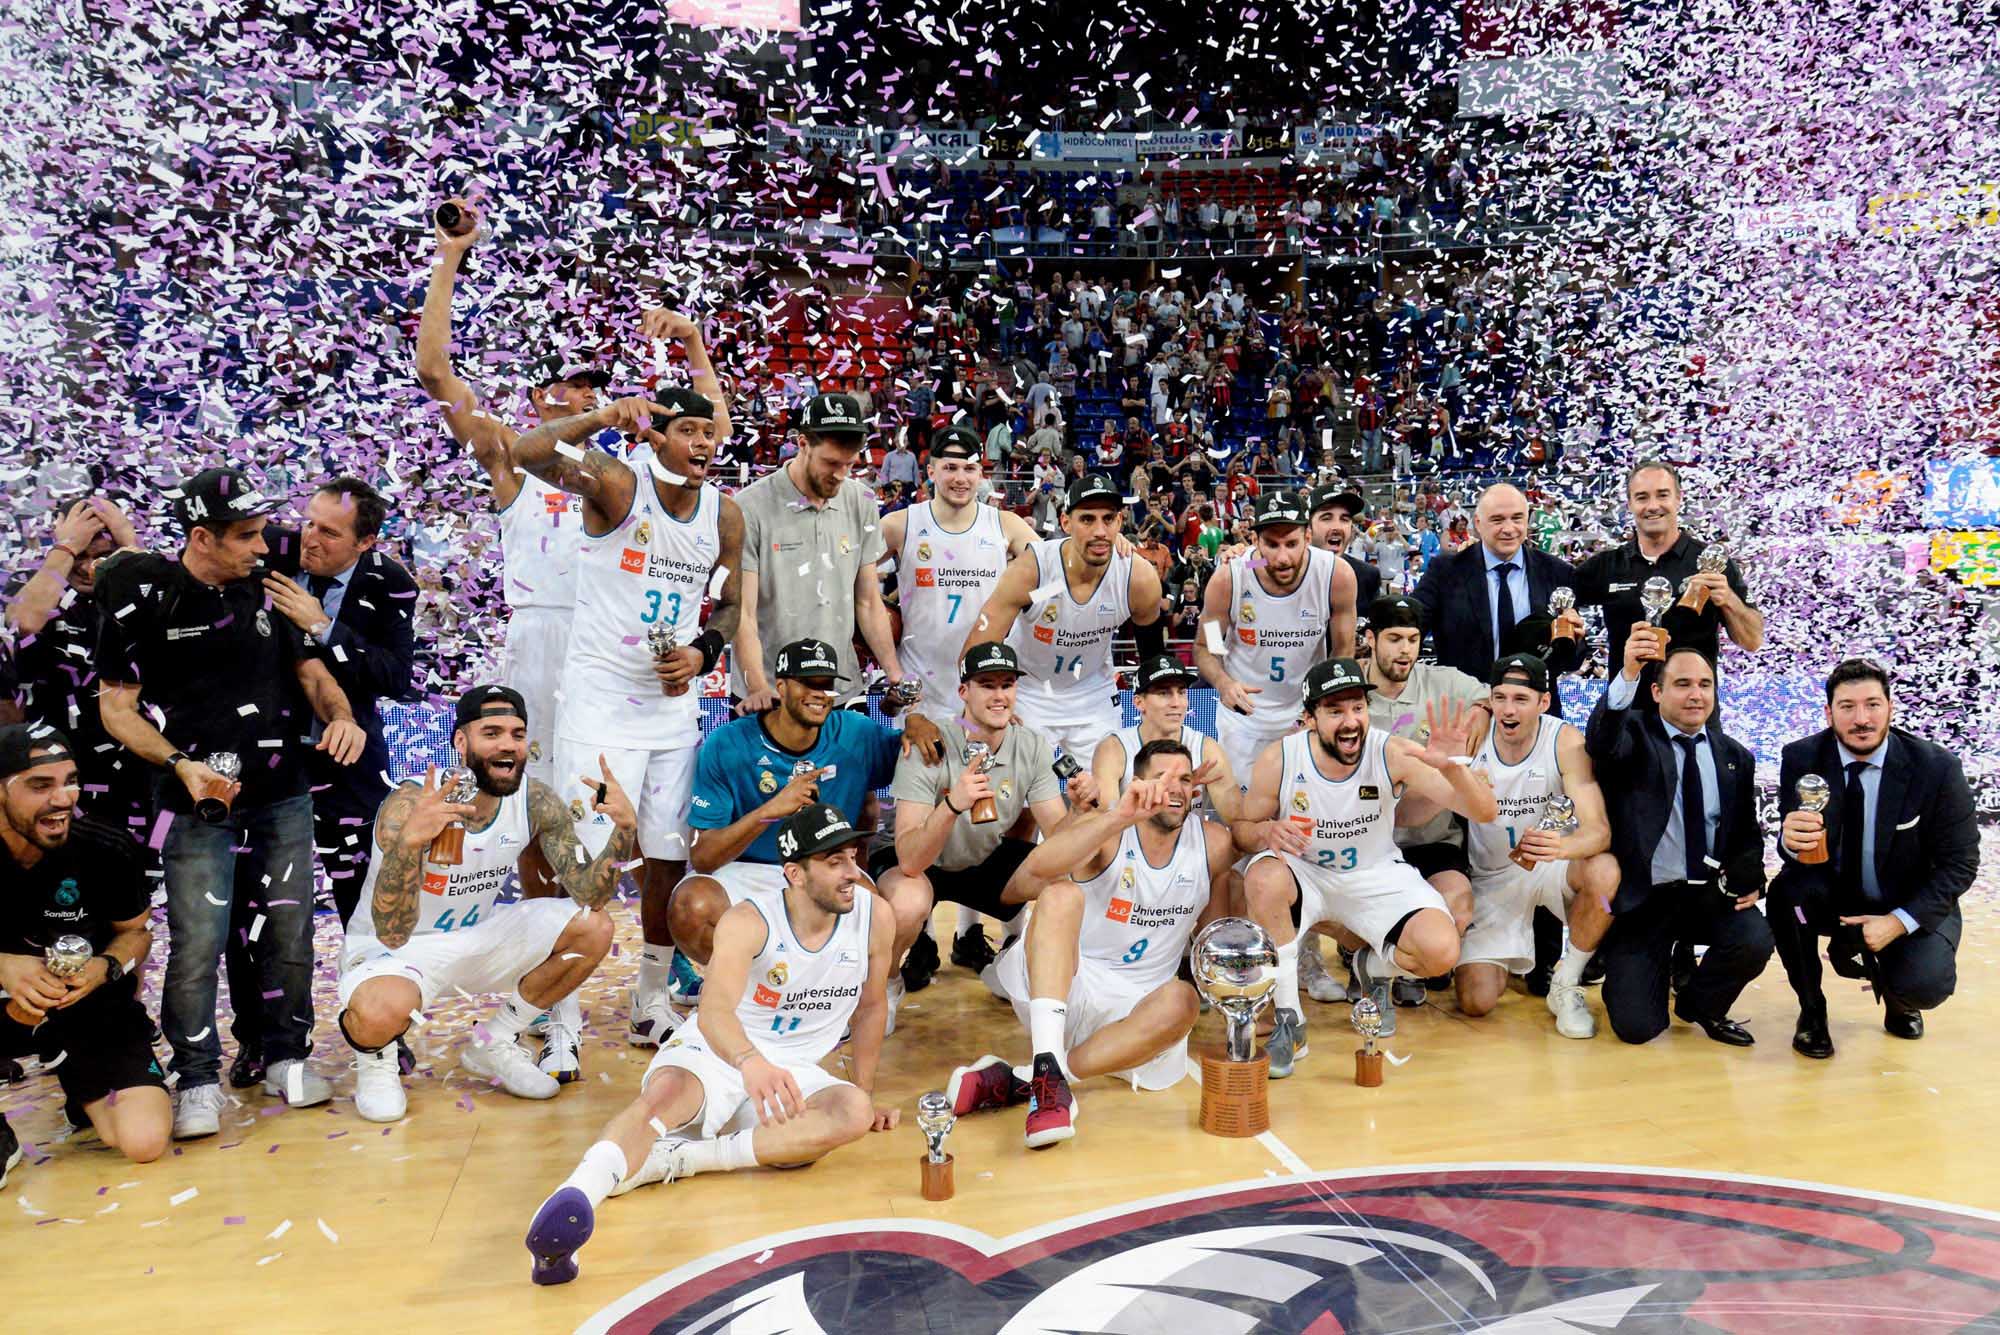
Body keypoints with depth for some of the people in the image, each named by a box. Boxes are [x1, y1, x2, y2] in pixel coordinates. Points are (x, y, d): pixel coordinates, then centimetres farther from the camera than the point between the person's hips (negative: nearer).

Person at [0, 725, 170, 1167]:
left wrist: (107, 968, -21)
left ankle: (84, 1092, 19)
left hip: (92, 1008, 0)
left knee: (145, 1140, -18)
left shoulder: (110, 851, -15)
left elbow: (136, 931, 0)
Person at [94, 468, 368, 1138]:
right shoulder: (145, 597, -5)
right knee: (197, 944, -5)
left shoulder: (266, 589, 6)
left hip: (283, 799, 4)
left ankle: (286, 1059, 22)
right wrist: (179, 764, -16)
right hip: (200, 802, -4)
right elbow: (116, 707, -2)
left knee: (291, 931, 7)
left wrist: (340, 716, -7)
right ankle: (197, 1082, 10)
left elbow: (309, 666, 14)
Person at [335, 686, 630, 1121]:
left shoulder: (537, 802, -14)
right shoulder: (411, 804, -28)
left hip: (474, 935, 6)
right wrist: (410, 841, -53)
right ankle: (375, 1059, 3)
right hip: (387, 950, -5)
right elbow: (392, 934, -36)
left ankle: (493, 1044, 10)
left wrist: (625, 830, -30)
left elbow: (588, 894, -13)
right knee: (382, 1012, -38)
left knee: (593, 928, -10)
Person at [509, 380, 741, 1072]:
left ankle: (651, 1001, 28)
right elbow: (528, 453, -26)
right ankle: (562, 1022, 6)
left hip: (676, 701, 5)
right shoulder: (618, 484, -11)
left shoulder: (725, 513, 4)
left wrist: (703, 652, -4)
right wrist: (605, 417, -37)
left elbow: (729, 603, 14)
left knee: (668, 858, 10)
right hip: (601, 696, -5)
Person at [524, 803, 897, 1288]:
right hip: (714, 1054, -3)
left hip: (794, 1070, 3)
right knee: (663, 1093, -36)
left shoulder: (874, 917, -8)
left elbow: (871, 1007, 9)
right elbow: (714, 1011, -36)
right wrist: (751, 1063, -56)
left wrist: (867, 1093, 13)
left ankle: (673, 1158, -31)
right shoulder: (749, 921, -18)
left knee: (853, 1113, -30)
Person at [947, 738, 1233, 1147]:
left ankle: (1021, 1082, -32)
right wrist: (1120, 817, -40)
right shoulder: (1106, 829, -10)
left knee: (1180, 1001, -32)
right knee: (1061, 894, -29)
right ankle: (1048, 1069, -45)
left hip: (1135, 1006, 3)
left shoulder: (1213, 845, 1)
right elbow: (1036, 867, -31)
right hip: (1062, 986, -2)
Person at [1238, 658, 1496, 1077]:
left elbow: (1484, 812, -19)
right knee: (1263, 879, -36)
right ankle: (1288, 1022, -17)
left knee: (1442, 952, -23)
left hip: (1377, 877, 1)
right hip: (1305, 873, -1)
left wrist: (1452, 767, -40)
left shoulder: (1392, 754, -18)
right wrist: (1268, 832, -29)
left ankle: (1373, 968, 17)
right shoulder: (1278, 759, -18)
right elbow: (1241, 830, -4)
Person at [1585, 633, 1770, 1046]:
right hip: (1642, 898, -4)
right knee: (1636, 1026, -14)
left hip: (1709, 893, 4)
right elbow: (1601, 741, -29)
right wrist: (1628, 674, -45)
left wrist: (1751, 880, -1)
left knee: (1756, 941, -28)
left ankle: (1699, 1004, 5)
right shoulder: (1634, 736, -4)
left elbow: (1748, 830, 20)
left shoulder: (1736, 756, 11)